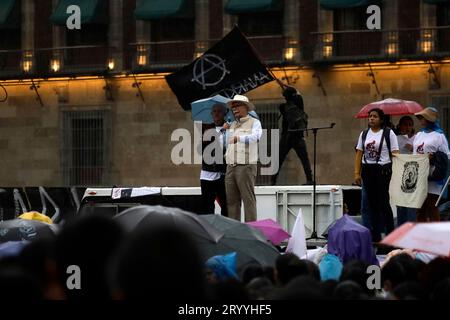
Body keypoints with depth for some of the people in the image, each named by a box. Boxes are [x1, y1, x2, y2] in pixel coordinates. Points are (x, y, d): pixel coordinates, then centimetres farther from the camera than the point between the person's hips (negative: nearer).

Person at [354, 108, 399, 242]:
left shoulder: (388, 133, -1)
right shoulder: (364, 134, 13)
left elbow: (395, 153, -5)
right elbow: (359, 154, 12)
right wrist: (357, 173, 4)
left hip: (383, 170, -5)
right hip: (367, 170, 5)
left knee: (383, 202, -8)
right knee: (372, 203, 7)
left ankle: (390, 234, -2)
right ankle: (376, 234, 12)